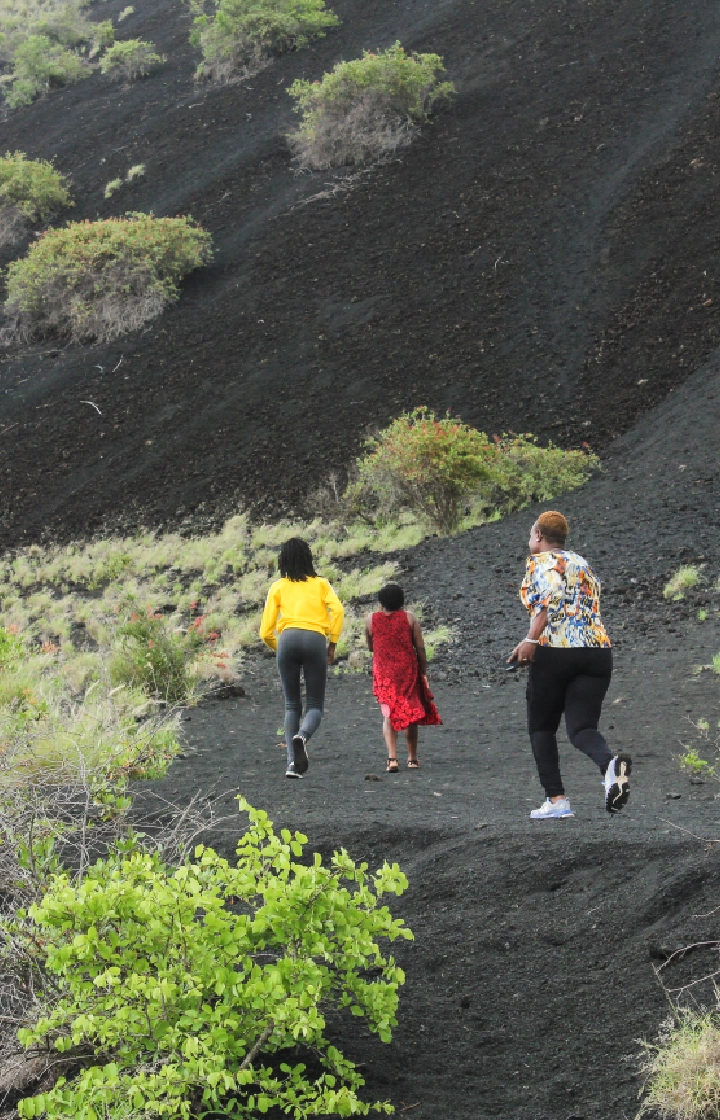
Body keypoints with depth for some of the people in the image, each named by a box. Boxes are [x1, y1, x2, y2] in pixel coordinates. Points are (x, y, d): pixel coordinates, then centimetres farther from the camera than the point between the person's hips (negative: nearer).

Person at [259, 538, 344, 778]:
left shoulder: (278, 587, 19)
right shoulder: (321, 584, 19)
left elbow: (266, 632, 12)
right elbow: (337, 609, -1)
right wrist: (332, 644, 5)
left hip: (287, 639, 1)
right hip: (315, 640, -1)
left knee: (291, 705, 9)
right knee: (315, 705, 6)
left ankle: (292, 763, -5)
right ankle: (302, 735, -29)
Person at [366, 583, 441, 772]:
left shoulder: (371, 620, 0)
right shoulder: (409, 618, -3)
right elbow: (420, 648, -3)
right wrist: (424, 672, 7)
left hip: (383, 673, 0)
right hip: (408, 671, 0)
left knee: (388, 715, 1)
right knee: (411, 714, 13)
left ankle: (392, 758, -17)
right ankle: (412, 758, 20)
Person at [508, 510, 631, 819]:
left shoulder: (540, 562, 1)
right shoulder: (583, 565, 23)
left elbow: (548, 599, -18)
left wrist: (531, 640, -23)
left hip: (555, 651, -5)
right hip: (598, 651, 5)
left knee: (542, 727, 10)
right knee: (581, 726, 0)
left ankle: (556, 799, 0)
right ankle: (610, 764, -33)